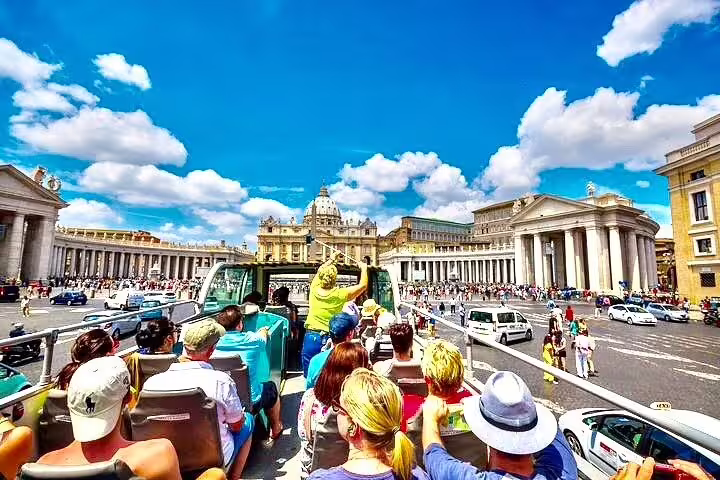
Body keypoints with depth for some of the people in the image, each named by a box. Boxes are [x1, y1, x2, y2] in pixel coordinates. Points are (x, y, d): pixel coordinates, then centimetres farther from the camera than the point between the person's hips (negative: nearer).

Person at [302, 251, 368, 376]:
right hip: (329, 339, -2)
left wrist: (331, 260, 29)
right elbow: (363, 285, -1)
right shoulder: (340, 295, -12)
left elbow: (320, 272, 16)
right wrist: (364, 268, 14)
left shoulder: (314, 290, -4)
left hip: (311, 338, 2)